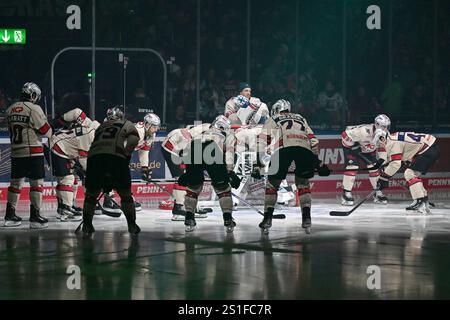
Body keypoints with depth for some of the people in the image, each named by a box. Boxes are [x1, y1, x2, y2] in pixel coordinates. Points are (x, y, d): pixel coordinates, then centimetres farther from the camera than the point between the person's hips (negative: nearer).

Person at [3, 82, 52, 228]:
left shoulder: (10, 110, 9)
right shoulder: (34, 109, -11)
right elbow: (46, 131, -9)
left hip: (15, 153, 7)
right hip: (33, 152, -7)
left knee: (16, 183, 13)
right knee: (36, 183, -2)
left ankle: (10, 215, 16)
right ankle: (35, 216, -5)